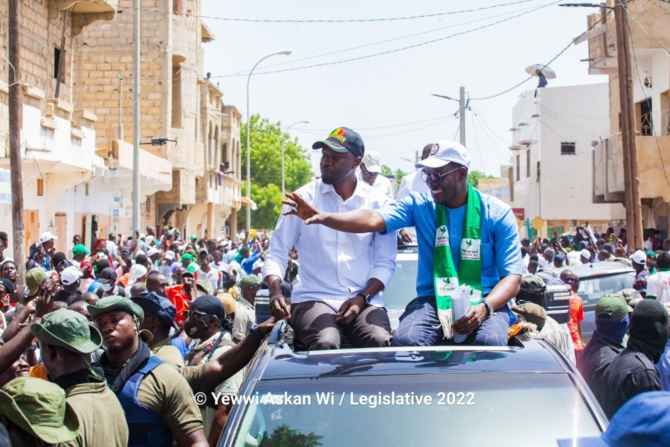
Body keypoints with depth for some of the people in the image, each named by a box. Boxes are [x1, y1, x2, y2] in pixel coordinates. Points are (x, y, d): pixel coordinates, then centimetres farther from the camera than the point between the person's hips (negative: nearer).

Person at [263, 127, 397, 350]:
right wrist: (275, 293, -14)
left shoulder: (378, 203, 6)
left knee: (381, 343, -31)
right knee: (325, 344, -33)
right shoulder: (303, 198, 4)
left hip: (364, 300, 1)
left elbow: (385, 262, 4)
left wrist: (362, 297, -12)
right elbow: (277, 253, 4)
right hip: (314, 298, -1)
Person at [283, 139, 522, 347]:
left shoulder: (497, 214, 1)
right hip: (433, 300, 1)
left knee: (490, 342, -35)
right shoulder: (420, 205, 5)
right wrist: (322, 217, -28)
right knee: (406, 340, -31)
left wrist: (484, 307, -23)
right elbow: (373, 220, -11)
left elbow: (512, 276, -3)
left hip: (484, 301, -1)